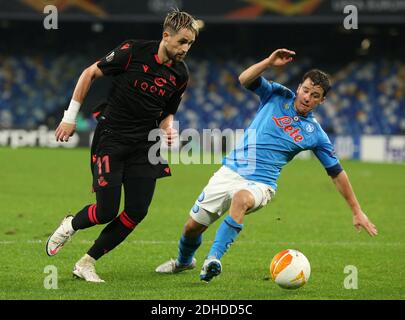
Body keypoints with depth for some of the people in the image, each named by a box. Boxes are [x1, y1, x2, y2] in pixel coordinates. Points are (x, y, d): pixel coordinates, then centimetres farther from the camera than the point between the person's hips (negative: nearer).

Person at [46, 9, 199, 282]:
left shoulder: (180, 74, 2)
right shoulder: (133, 52, -13)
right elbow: (90, 74, -3)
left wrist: (168, 128, -6)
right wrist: (70, 117, -3)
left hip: (144, 145, 5)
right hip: (111, 139, -4)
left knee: (137, 211, -6)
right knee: (107, 211, -10)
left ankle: (87, 263, 10)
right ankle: (70, 226, 25)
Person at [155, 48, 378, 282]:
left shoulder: (315, 134, 1)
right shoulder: (278, 95, 4)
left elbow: (337, 173, 6)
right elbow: (245, 80, -7)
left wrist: (357, 211, 5)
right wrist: (270, 61, -20)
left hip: (260, 184, -3)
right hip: (230, 172, 3)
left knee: (241, 199, -40)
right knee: (193, 226, 5)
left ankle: (213, 260, -47)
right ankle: (184, 261, 40)